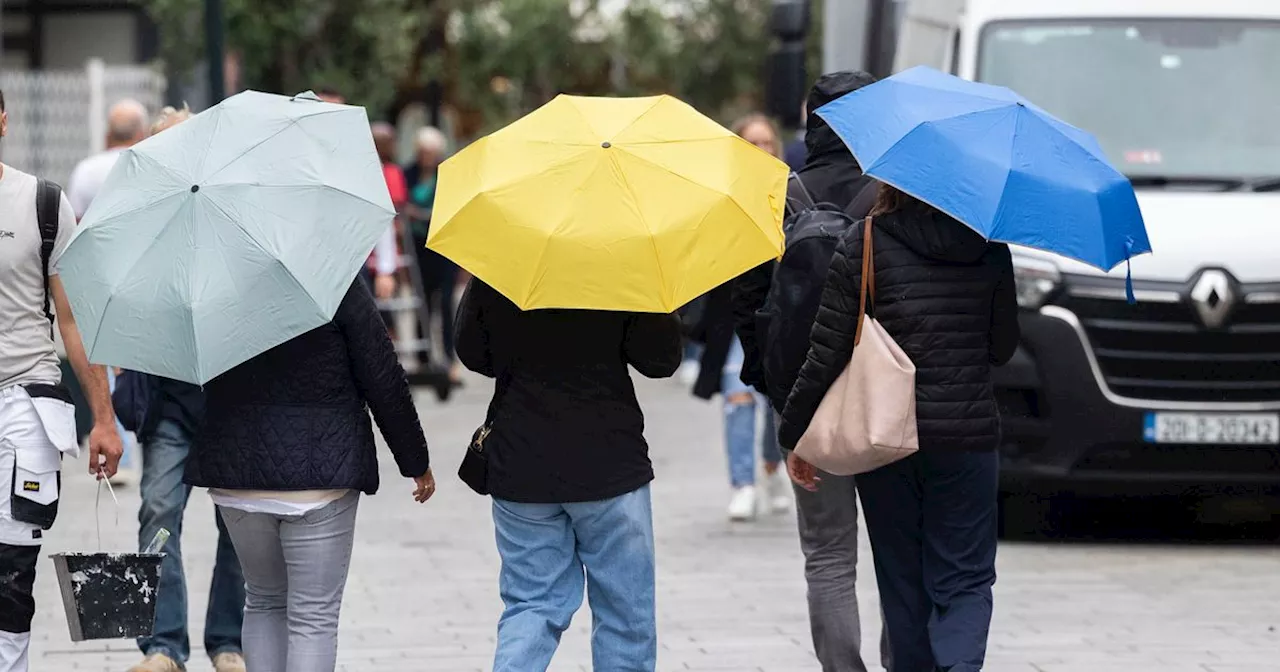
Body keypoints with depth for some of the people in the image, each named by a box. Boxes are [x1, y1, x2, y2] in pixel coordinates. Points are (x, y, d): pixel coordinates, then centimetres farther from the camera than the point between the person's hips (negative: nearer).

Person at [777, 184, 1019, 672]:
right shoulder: (989, 247, -2)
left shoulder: (863, 244, -9)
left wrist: (795, 435, 1)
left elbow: (827, 354, -8)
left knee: (904, 581, 13)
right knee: (965, 581, 5)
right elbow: (1003, 347, 8)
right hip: (967, 435, 1)